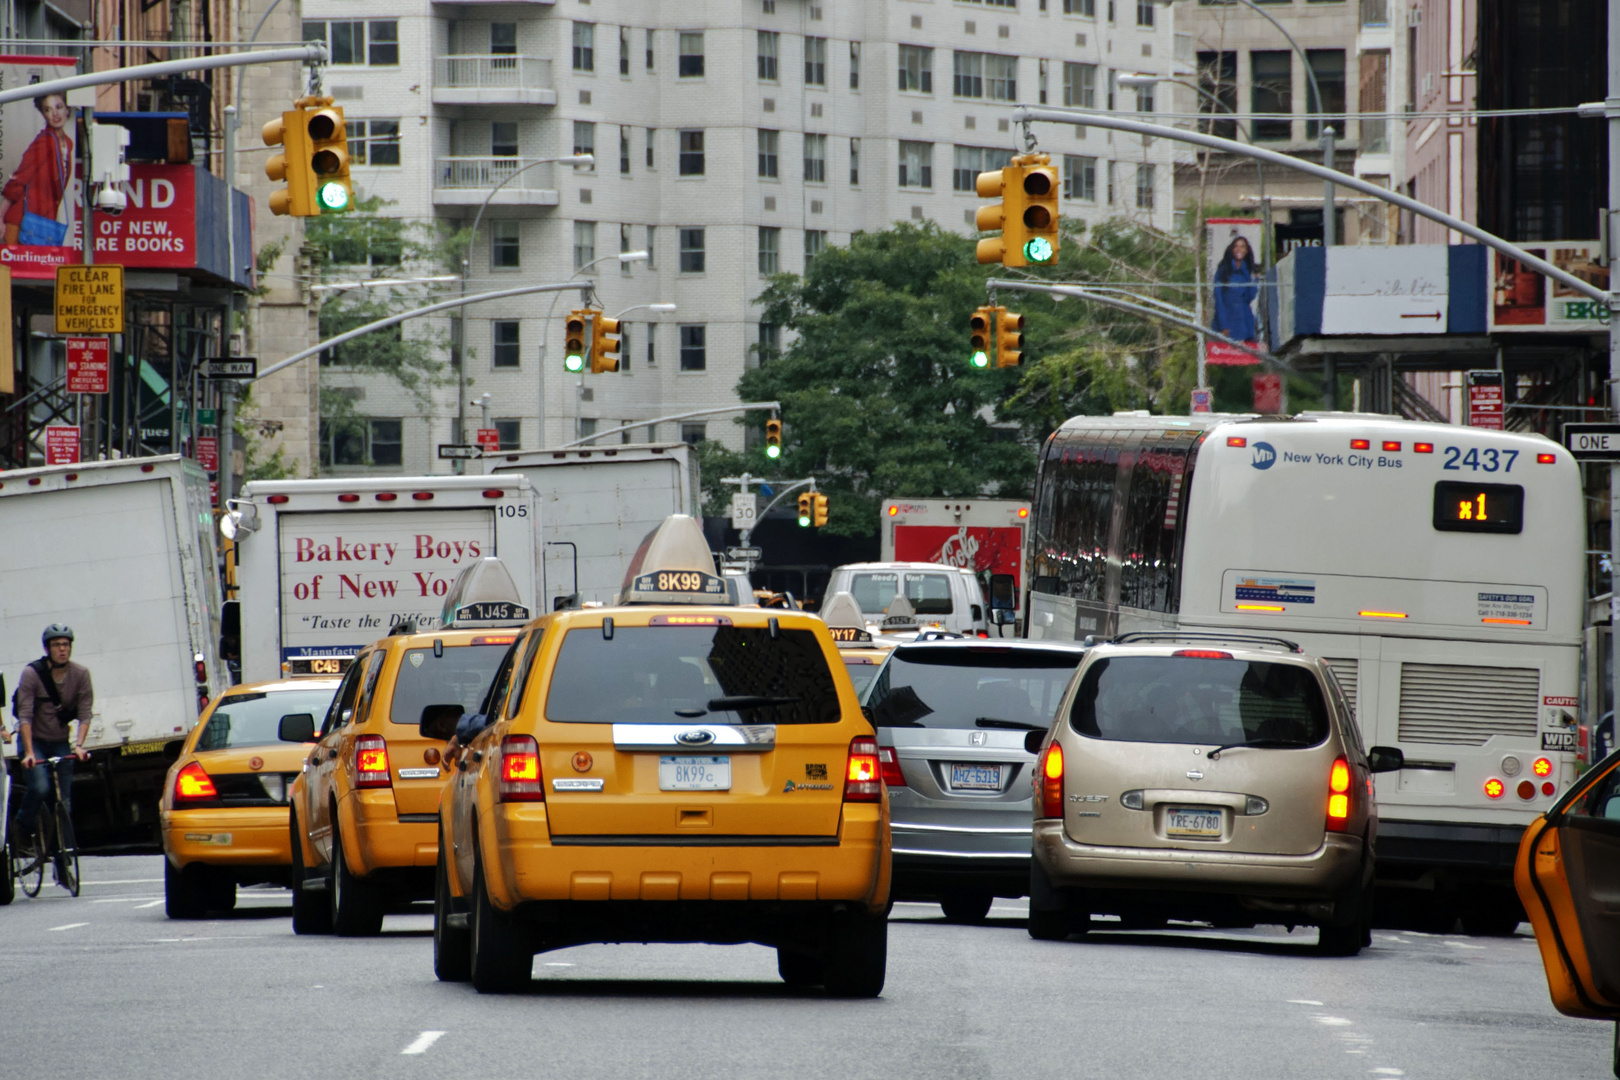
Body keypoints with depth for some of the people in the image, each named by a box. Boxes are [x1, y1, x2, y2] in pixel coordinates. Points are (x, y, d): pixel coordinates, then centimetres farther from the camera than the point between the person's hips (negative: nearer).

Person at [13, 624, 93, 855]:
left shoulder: (80, 674, -9)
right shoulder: (32, 674, -17)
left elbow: (85, 714, -10)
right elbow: (25, 716, -21)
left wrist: (79, 745, -26)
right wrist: (28, 753, -30)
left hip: (60, 743, 3)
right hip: (34, 740, -3)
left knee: (64, 802, -1)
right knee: (40, 787, -26)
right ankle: (24, 827, 1)